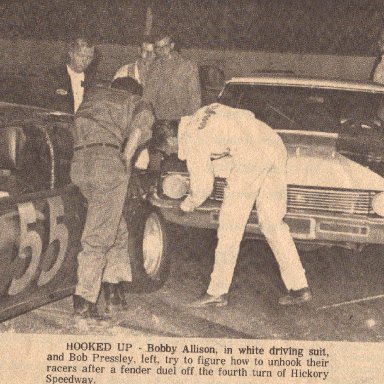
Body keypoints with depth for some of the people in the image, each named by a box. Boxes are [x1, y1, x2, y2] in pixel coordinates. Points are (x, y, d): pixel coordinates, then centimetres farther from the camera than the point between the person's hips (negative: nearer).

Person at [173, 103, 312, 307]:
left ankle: (217, 292, 9)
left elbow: (203, 185, 9)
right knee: (272, 222, 14)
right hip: (275, 143, 8)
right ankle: (300, 287, 12)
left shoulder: (192, 139, 5)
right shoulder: (205, 113, 25)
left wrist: (189, 204, 30)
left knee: (231, 224, 4)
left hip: (251, 154, -8)